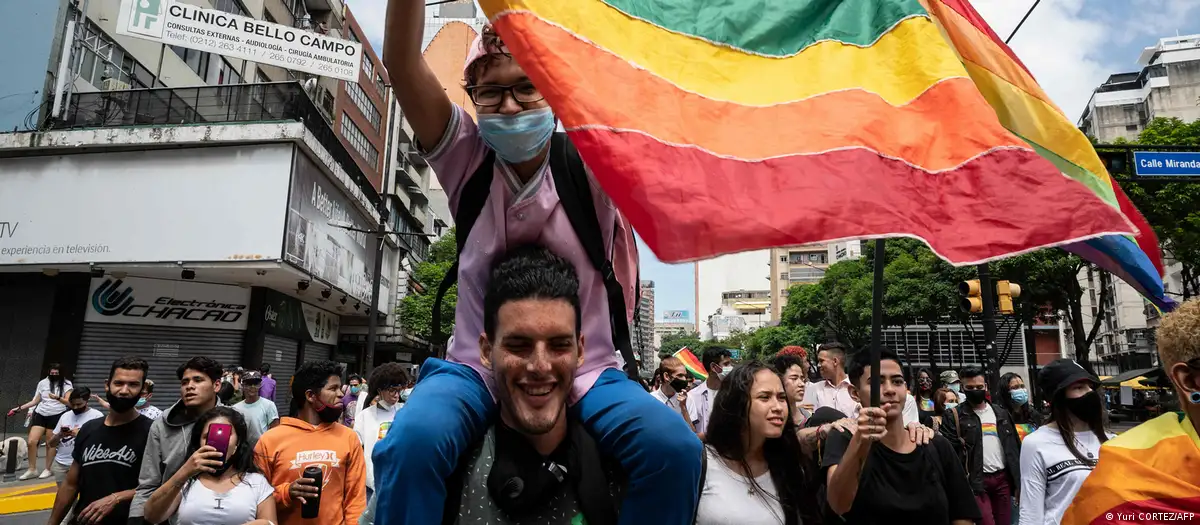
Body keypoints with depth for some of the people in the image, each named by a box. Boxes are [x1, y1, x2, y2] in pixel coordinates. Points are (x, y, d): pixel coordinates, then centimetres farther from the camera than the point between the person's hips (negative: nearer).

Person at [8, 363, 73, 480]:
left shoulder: (66, 384, -3)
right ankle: (32, 470, 9)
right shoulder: (42, 383, 9)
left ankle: (47, 470, 14)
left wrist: (57, 398, -29)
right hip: (40, 414, 4)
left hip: (56, 416, -4)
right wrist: (19, 408, 11)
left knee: (50, 444, 0)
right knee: (31, 441, -5)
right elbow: (35, 401, 18)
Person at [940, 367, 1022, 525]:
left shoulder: (1001, 413, 13)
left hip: (1003, 478, 5)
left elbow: (1014, 447, 15)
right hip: (975, 481, -5)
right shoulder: (954, 416, -4)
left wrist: (1018, 480, 9)